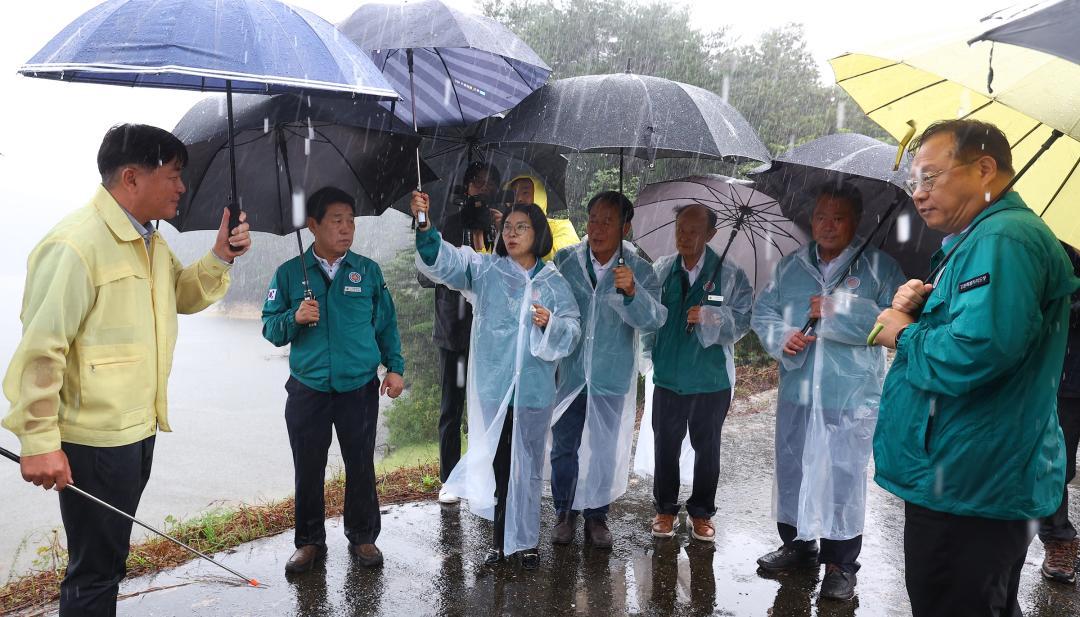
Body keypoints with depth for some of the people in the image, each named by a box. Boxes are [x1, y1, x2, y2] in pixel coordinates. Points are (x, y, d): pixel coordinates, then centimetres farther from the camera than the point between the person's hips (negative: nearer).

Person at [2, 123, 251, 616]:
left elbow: (184, 296, 20)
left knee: (108, 558, 22)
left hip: (138, 429, 9)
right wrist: (40, 442, -21)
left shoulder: (150, 242, 10)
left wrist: (220, 258, 1)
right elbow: (41, 348, -21)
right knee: (95, 573, 3)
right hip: (92, 440, -9)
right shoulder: (76, 244, -19)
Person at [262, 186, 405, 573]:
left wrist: (395, 367, 2)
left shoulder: (368, 271, 4)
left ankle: (363, 537, 25)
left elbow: (386, 324, 10)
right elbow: (270, 328, 4)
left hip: (360, 389, 0)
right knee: (308, 470, 8)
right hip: (307, 391, 0)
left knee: (361, 467, 8)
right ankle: (310, 541, 25)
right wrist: (294, 318, -16)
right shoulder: (289, 273, 2)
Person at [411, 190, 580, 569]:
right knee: (494, 464, 9)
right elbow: (445, 260, -15)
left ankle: (525, 541, 26)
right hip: (491, 387, 0)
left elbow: (572, 332, 2)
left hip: (533, 390, 0)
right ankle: (500, 538, 25)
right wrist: (424, 226, -32)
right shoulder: (485, 269, 0)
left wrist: (550, 324, -19)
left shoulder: (554, 282, 3)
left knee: (528, 467, 11)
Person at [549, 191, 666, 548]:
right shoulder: (565, 260, -5)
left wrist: (632, 291, -37)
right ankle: (564, 513, 31)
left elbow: (655, 320, -20)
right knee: (564, 447, 12)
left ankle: (597, 516, 30)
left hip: (612, 378, -1)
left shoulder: (639, 271, -8)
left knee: (605, 450, 11)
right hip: (568, 373, 1)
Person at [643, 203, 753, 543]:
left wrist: (710, 317, -24)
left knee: (707, 448, 12)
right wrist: (652, 350, 1)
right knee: (665, 445, 11)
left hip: (712, 378, -1)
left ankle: (701, 512, 29)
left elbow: (744, 318, -10)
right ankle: (665, 508, 28)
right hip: (668, 375, 2)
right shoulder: (661, 269, 1)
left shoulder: (730, 275, -5)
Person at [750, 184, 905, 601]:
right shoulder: (789, 266, 11)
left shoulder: (879, 267, -2)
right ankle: (797, 543, 33)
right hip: (796, 390, 5)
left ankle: (841, 563, 16)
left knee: (844, 476, 0)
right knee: (791, 468, 14)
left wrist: (839, 312, -18)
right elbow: (762, 313, 10)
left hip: (852, 395, -4)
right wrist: (781, 337, -11)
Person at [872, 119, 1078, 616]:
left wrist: (903, 334, -15)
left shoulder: (1003, 239, -20)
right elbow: (959, 328, 23)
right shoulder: (976, 241, 16)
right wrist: (918, 308, 1)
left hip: (965, 492, -11)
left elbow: (974, 354, -34)